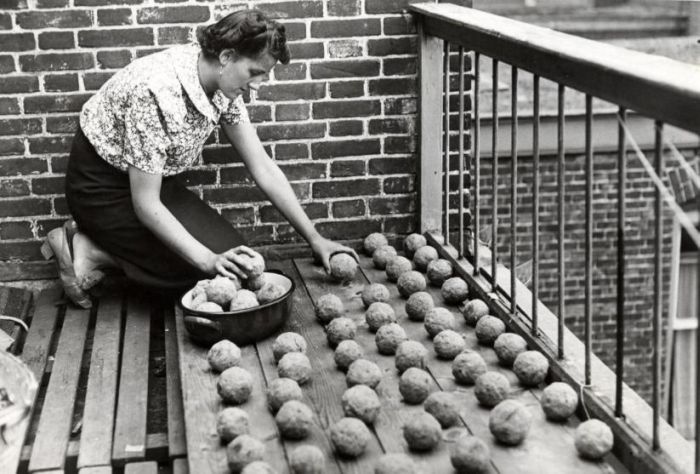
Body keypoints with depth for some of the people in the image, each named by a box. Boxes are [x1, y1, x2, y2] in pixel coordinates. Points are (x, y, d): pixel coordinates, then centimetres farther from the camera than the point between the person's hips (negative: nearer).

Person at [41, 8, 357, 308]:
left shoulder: (222, 86, -9)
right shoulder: (157, 91, -33)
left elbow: (263, 168, -3)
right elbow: (145, 203, -29)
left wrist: (314, 238, -5)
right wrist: (208, 260, -32)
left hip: (157, 181, 8)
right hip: (104, 188, -8)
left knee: (232, 252, -1)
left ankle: (106, 243, 7)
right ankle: (90, 251, -4)